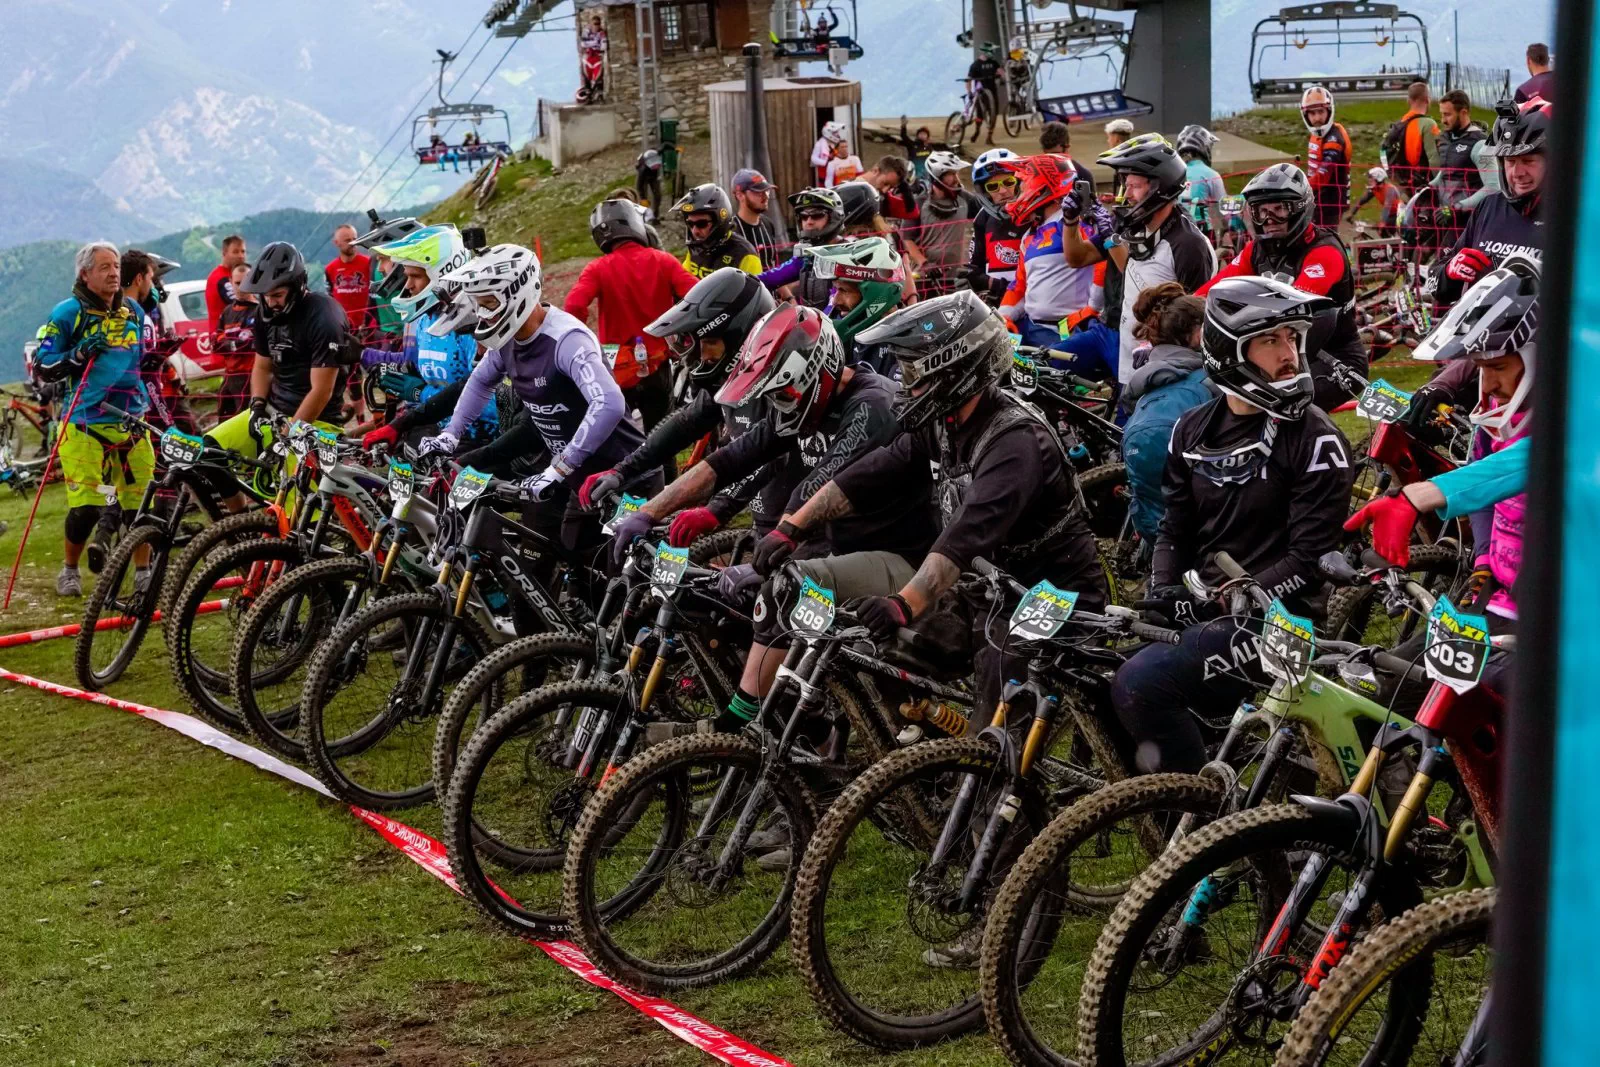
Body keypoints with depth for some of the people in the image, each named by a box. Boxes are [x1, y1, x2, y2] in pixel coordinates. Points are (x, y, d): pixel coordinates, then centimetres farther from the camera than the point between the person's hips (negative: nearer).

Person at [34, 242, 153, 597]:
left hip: (131, 421, 4)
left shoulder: (133, 311, 13)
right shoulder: (68, 313, -3)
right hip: (85, 424, -4)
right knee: (86, 507, -7)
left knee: (140, 501, 1)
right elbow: (43, 367, -5)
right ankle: (69, 570, 15)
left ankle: (143, 571, 15)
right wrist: (78, 356, -19)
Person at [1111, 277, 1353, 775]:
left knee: (1141, 681, -26)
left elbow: (1312, 558, -12)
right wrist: (1162, 594, 0)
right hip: (1200, 608, 7)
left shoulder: (1314, 439, -8)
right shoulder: (1193, 430, 11)